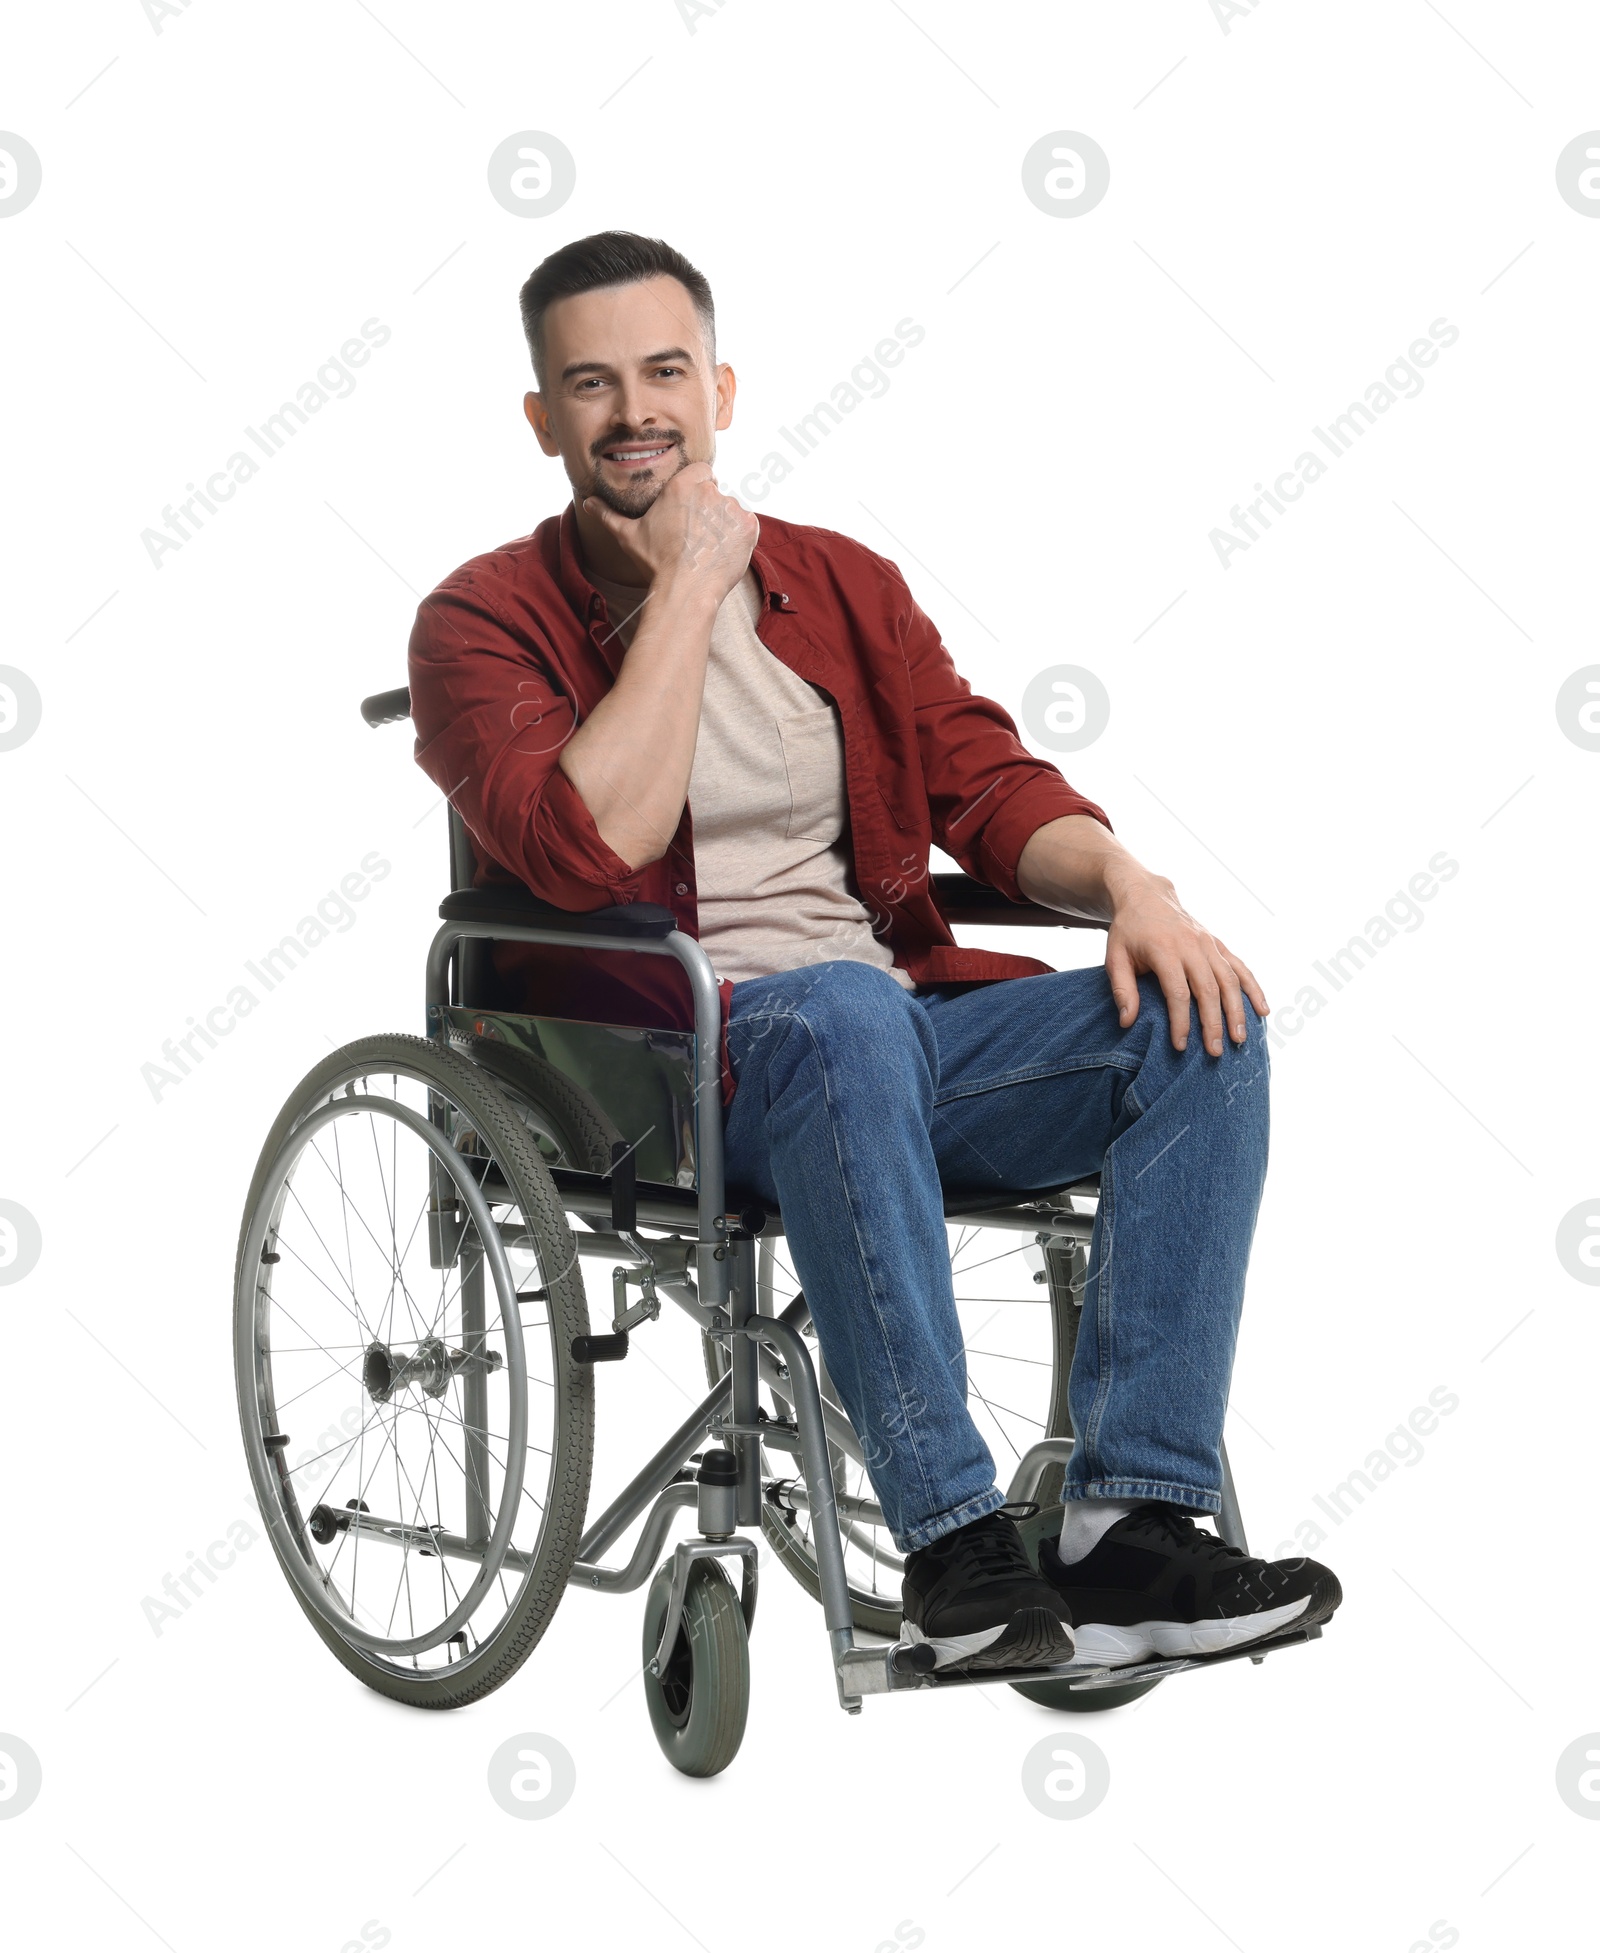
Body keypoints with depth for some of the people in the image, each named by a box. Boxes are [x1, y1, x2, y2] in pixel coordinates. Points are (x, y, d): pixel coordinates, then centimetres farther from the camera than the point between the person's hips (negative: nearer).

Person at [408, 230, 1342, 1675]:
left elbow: (987, 782, 9)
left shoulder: (844, 586, 17)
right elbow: (589, 850, -17)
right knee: (844, 1011, -38)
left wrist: (1125, 883, -12)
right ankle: (953, 1542, -34)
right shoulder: (487, 621, 0)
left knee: (1197, 1017, -18)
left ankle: (1134, 1525, -23)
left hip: (897, 1035, 5)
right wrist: (687, 590, -12)